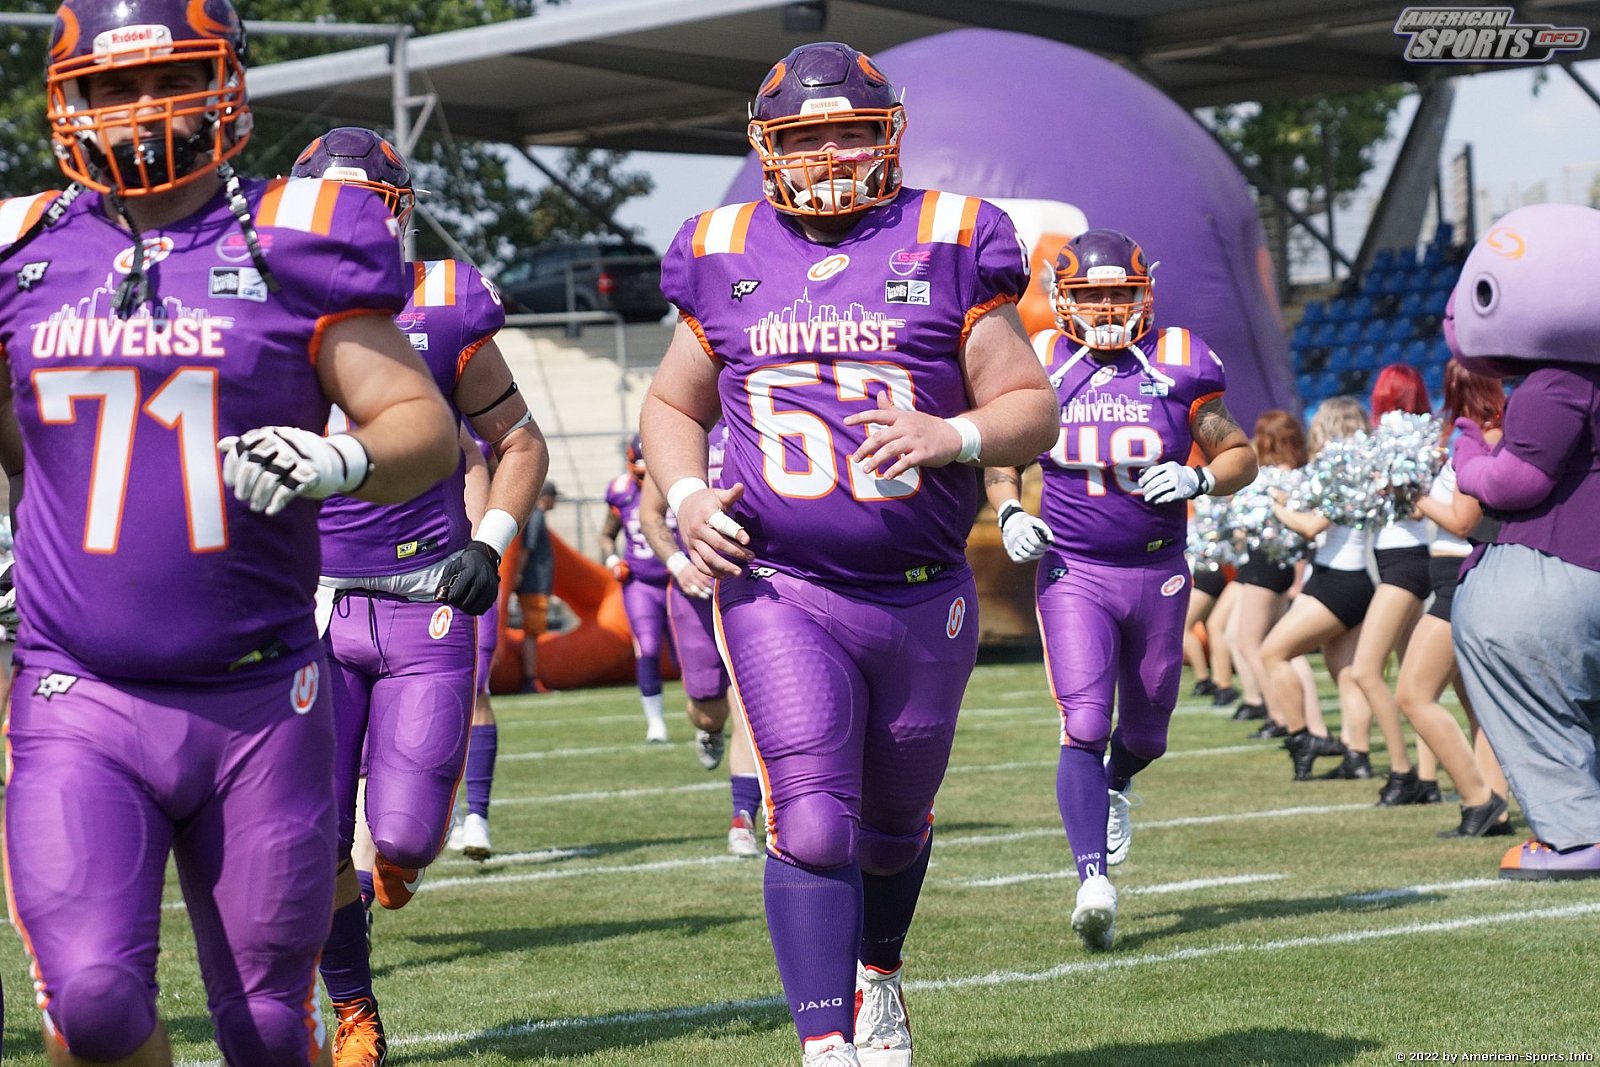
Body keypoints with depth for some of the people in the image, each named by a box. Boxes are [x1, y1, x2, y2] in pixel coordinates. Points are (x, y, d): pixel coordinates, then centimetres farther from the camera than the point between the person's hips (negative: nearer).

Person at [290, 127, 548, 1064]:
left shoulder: (442, 310, -1)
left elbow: (519, 442, 10)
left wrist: (492, 542, -3)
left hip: (427, 603, -1)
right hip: (315, 606, 1)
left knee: (406, 833, -7)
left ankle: (397, 852, 32)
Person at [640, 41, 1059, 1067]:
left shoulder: (949, 247, -1)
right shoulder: (727, 259, 5)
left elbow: (1033, 410, -1)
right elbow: (673, 407, 18)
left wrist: (951, 436, -21)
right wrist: (686, 497, -1)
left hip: (924, 599, 1)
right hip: (779, 591, -1)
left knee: (896, 817, 19)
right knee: (811, 824, -16)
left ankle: (878, 974, 47)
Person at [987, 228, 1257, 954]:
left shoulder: (1178, 366, -3)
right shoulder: (1040, 366, -1)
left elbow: (1239, 454, 5)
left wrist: (1199, 479, -16)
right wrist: (1009, 513, -5)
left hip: (1157, 573, 2)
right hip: (1072, 573, -2)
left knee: (1145, 730, 16)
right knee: (1084, 729, -17)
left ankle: (1114, 788, 52)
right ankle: (1094, 883, -24)